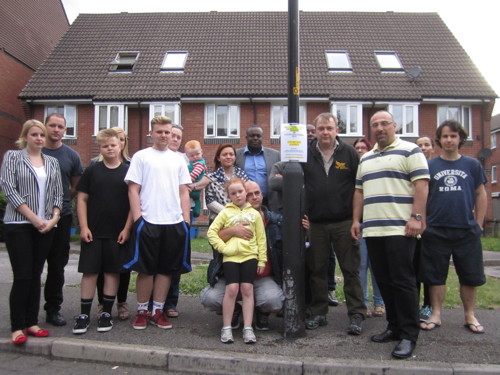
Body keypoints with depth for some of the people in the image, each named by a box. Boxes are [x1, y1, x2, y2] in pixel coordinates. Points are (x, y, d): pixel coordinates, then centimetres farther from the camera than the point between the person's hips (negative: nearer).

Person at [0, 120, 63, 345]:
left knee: (36, 275, 8)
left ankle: (32, 322, 16)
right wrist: (34, 218, -14)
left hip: (46, 227, 4)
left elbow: (58, 193, 11)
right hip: (18, 225, -4)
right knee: (22, 276, -5)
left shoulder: (52, 162, 12)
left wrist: (54, 218, -6)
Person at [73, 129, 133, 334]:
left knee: (112, 271, 7)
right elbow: (82, 199, 4)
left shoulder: (128, 171, 2)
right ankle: (84, 315, 15)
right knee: (90, 271, 4)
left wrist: (127, 228, -5)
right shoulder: (92, 170, 5)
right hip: (93, 231, 0)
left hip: (118, 232, 0)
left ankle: (106, 314, 19)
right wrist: (84, 226, -4)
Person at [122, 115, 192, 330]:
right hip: (148, 222, -3)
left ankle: (158, 311, 20)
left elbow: (184, 192, 12)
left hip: (174, 222, 4)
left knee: (166, 270, 9)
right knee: (146, 270, 3)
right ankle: (141, 311, 18)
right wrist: (137, 218, -9)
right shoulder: (141, 157, 3)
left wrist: (186, 219, 4)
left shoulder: (178, 160, 13)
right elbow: (133, 190, -1)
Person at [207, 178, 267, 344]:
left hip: (249, 256, 1)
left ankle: (248, 328, 8)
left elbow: (261, 238, 10)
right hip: (231, 257, -1)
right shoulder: (226, 212, 6)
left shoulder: (254, 213, 10)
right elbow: (211, 232, 3)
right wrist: (223, 247, -6)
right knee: (232, 289, -8)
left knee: (247, 289, -1)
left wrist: (262, 260, 5)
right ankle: (226, 328, 5)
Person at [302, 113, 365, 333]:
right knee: (316, 270, 9)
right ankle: (318, 313, 21)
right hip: (314, 223, 2)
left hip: (344, 222, -1)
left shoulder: (349, 153, 4)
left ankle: (356, 315, 12)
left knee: (351, 270, 2)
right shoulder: (305, 155, 7)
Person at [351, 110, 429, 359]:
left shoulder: (409, 151, 1)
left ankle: (409, 335, 5)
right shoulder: (365, 159, 21)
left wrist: (416, 217, -17)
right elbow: (359, 191, 21)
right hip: (372, 230, 7)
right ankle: (395, 327, 22)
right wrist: (356, 220, 11)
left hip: (400, 229, -6)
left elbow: (421, 185, -8)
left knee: (403, 281, -5)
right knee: (384, 281, 10)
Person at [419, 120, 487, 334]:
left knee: (470, 276, 8)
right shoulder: (429, 166, 4)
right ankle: (436, 315, 19)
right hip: (436, 230, -1)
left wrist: (478, 224, 4)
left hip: (467, 230, 1)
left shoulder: (472, 165, 7)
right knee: (436, 275, 6)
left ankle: (469, 316, 25)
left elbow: (481, 195, 10)